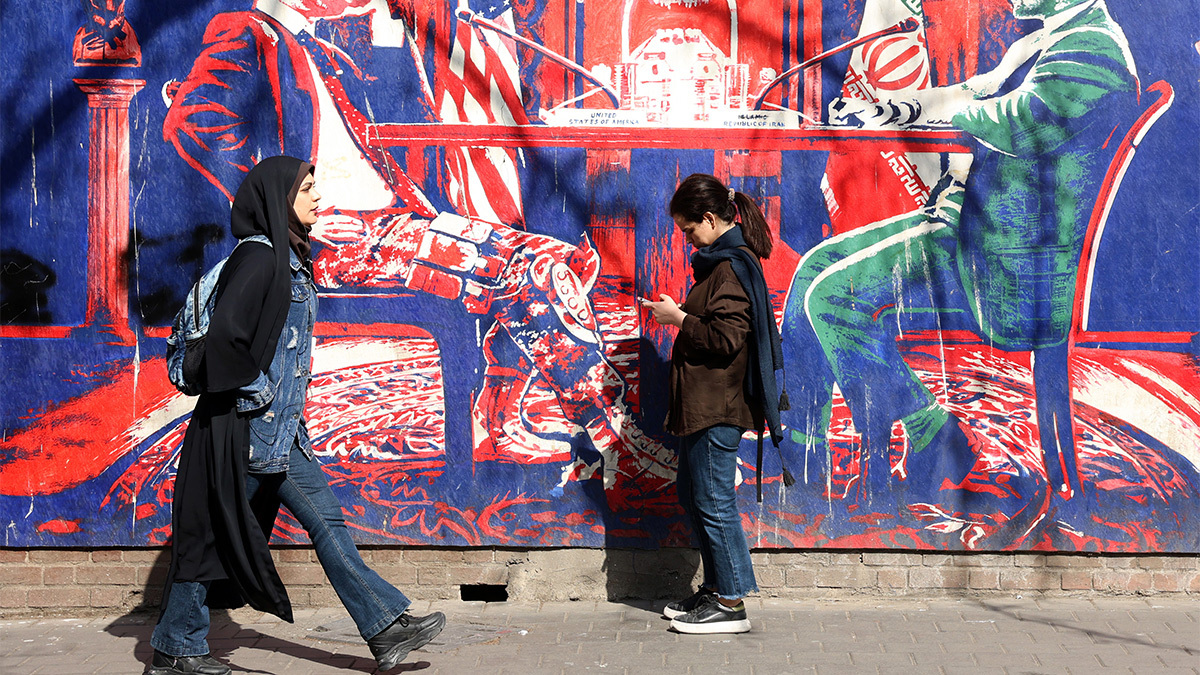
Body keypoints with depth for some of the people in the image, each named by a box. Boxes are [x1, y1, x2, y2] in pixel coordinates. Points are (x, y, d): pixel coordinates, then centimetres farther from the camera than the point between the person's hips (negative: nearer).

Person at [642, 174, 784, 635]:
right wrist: (678, 314, 9)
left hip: (717, 407, -11)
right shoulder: (722, 259, 15)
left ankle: (731, 605, 4)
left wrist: (680, 319, -14)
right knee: (694, 497, 17)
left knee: (714, 502, -4)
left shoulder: (731, 266, -17)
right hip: (703, 403, 11)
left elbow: (726, 338, -23)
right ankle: (716, 589, 26)